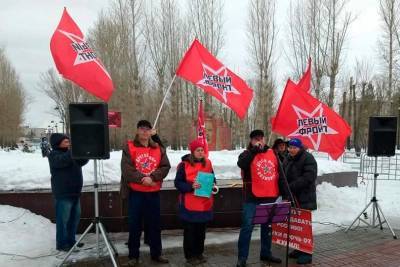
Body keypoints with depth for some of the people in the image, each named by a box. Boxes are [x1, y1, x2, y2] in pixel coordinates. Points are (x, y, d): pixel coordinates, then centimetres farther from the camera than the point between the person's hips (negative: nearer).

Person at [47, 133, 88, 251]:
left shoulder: (71, 153, 15)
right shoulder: (54, 155, -8)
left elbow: (81, 161, 12)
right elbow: (63, 160, -29)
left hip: (75, 192, 8)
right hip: (63, 194, -8)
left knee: (75, 217, 13)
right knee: (63, 219, -2)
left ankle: (71, 240, 25)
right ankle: (62, 243, 9)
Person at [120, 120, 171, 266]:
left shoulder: (158, 149, 6)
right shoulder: (129, 147, -2)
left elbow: (165, 167, -3)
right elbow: (126, 169, -13)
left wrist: (152, 177, -17)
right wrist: (142, 179, -21)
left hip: (153, 193, 3)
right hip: (135, 192, -2)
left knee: (155, 224, 11)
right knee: (135, 225, 6)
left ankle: (156, 254, 25)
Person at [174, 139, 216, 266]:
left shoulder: (207, 163, 5)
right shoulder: (184, 165, -8)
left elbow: (212, 178, 17)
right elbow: (178, 183, -9)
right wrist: (191, 186, -24)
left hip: (204, 204, 5)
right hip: (190, 205, -4)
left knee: (201, 231, 15)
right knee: (190, 231, 4)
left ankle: (199, 253, 30)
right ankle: (190, 256, 18)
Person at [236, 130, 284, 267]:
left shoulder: (272, 153, 9)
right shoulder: (247, 154, -3)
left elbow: (279, 173, 15)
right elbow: (241, 164, -26)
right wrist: (254, 150, -24)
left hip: (270, 197, 5)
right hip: (252, 197, -5)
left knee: (267, 226, 16)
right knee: (247, 226, -5)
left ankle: (266, 253, 31)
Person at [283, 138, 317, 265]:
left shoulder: (308, 159, -11)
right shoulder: (288, 159, 14)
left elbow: (308, 178, -21)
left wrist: (291, 187, -21)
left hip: (304, 199, -7)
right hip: (291, 197, 7)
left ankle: (307, 252, 7)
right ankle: (299, 249, 24)